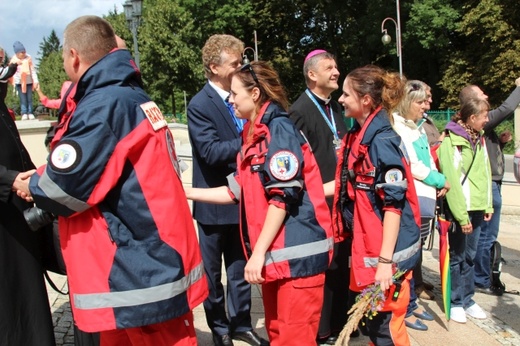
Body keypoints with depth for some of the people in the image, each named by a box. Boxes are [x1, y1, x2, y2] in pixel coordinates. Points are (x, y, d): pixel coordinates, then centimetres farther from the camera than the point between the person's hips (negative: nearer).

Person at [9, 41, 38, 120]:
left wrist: (35, 81, -4)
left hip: (29, 81, 1)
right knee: (22, 99, -1)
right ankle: (24, 113, 2)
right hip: (19, 82, -1)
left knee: (29, 98, 3)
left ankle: (30, 113, 8)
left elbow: (33, 70, 0)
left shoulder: (28, 58, -2)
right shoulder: (14, 60, -3)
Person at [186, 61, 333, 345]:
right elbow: (238, 191, 17)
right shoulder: (253, 134, 15)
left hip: (297, 252, -9)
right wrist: (185, 192, 17)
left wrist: (258, 252, -17)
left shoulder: (279, 129, -12)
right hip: (273, 253, 9)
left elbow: (282, 197, -18)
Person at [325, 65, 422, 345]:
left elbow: (393, 203, -21)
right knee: (370, 321, 20)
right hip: (367, 244, 9)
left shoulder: (382, 140, -19)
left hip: (388, 250, -9)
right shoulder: (356, 136, 7)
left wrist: (385, 260, -23)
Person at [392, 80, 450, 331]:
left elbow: (429, 161, 18)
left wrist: (438, 183, 0)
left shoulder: (419, 128, 17)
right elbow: (412, 166, -15)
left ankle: (412, 302, 27)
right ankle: (405, 309, 9)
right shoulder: (396, 127, -10)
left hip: (425, 197, 9)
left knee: (416, 253, 15)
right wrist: (440, 180, -4)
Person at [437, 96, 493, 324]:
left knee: (470, 256, 14)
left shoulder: (479, 140, 10)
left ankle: (467, 299, 27)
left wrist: (488, 205, 7)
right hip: (459, 209, -6)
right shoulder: (451, 141, -13)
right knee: (457, 256, 5)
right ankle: (455, 302, 19)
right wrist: (461, 215, -17)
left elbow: (485, 173, 12)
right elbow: (451, 180, -17)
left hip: (477, 207, 7)